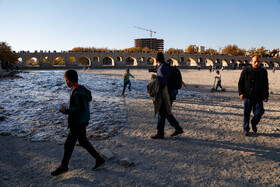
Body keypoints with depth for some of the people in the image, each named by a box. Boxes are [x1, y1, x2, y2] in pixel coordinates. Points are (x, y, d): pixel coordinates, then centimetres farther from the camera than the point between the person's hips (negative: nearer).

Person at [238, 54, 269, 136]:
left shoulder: (263, 72, 7)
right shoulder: (246, 71, -2)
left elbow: (266, 84, 17)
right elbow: (240, 83, 2)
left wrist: (266, 95, 14)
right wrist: (241, 93, -9)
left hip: (259, 97, 2)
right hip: (248, 96, -2)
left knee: (259, 112, -4)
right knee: (247, 113, 5)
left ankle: (254, 123, 27)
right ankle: (246, 129, 22)